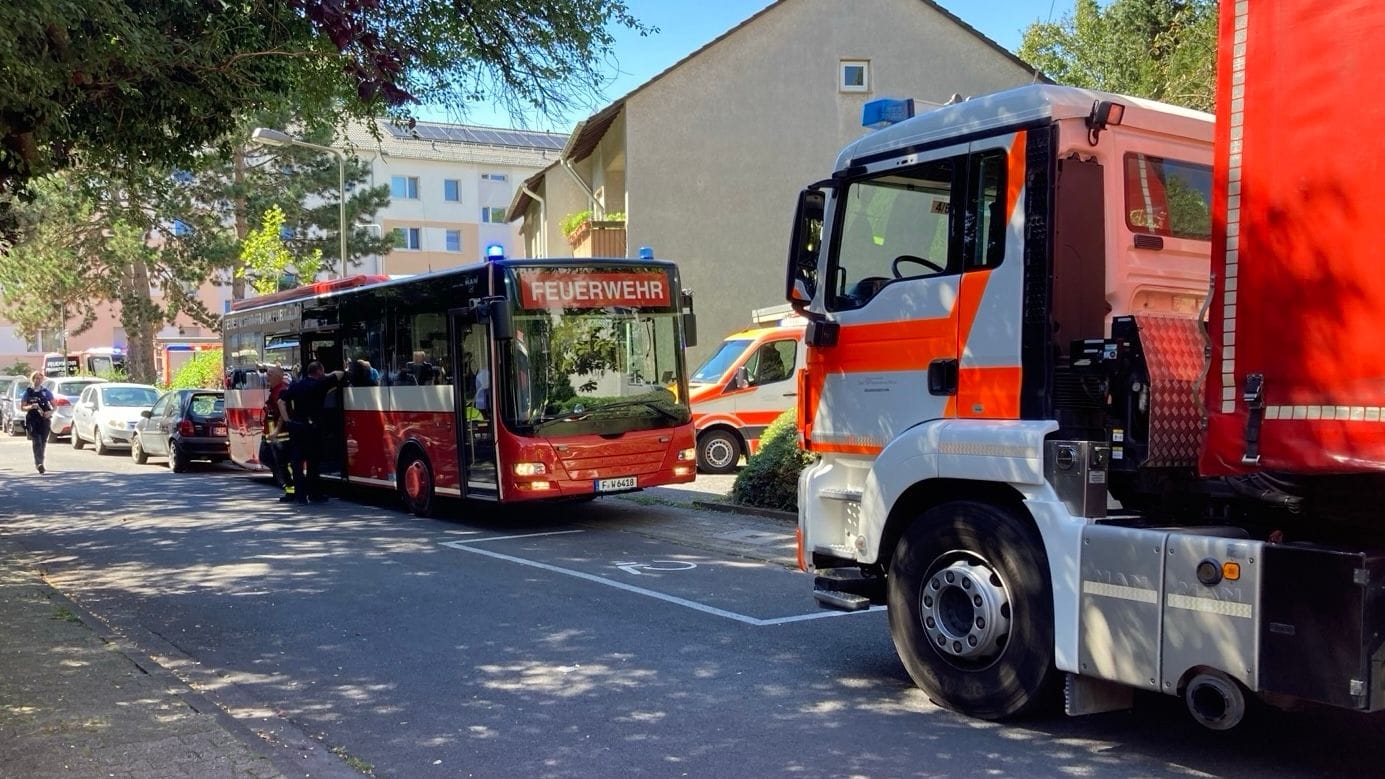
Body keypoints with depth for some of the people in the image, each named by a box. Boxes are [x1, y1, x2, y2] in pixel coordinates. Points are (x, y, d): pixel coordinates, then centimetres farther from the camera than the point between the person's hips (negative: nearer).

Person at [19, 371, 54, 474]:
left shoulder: (46, 392, 7)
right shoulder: (28, 392, 5)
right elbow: (22, 408, 6)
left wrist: (50, 412, -11)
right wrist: (31, 407, -14)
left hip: (45, 420, 2)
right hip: (32, 421, -2)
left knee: (43, 442, 6)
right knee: (37, 442, -15)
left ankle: (39, 462, 23)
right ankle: (39, 463, -24)